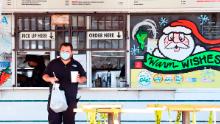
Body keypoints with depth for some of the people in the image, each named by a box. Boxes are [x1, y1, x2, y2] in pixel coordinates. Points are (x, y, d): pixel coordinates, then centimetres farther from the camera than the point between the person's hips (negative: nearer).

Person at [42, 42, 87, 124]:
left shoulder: (76, 64, 9)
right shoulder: (53, 63, 9)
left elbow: (84, 78, 11)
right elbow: (45, 76, 11)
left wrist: (79, 80, -12)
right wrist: (50, 79, -11)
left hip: (71, 99, 0)